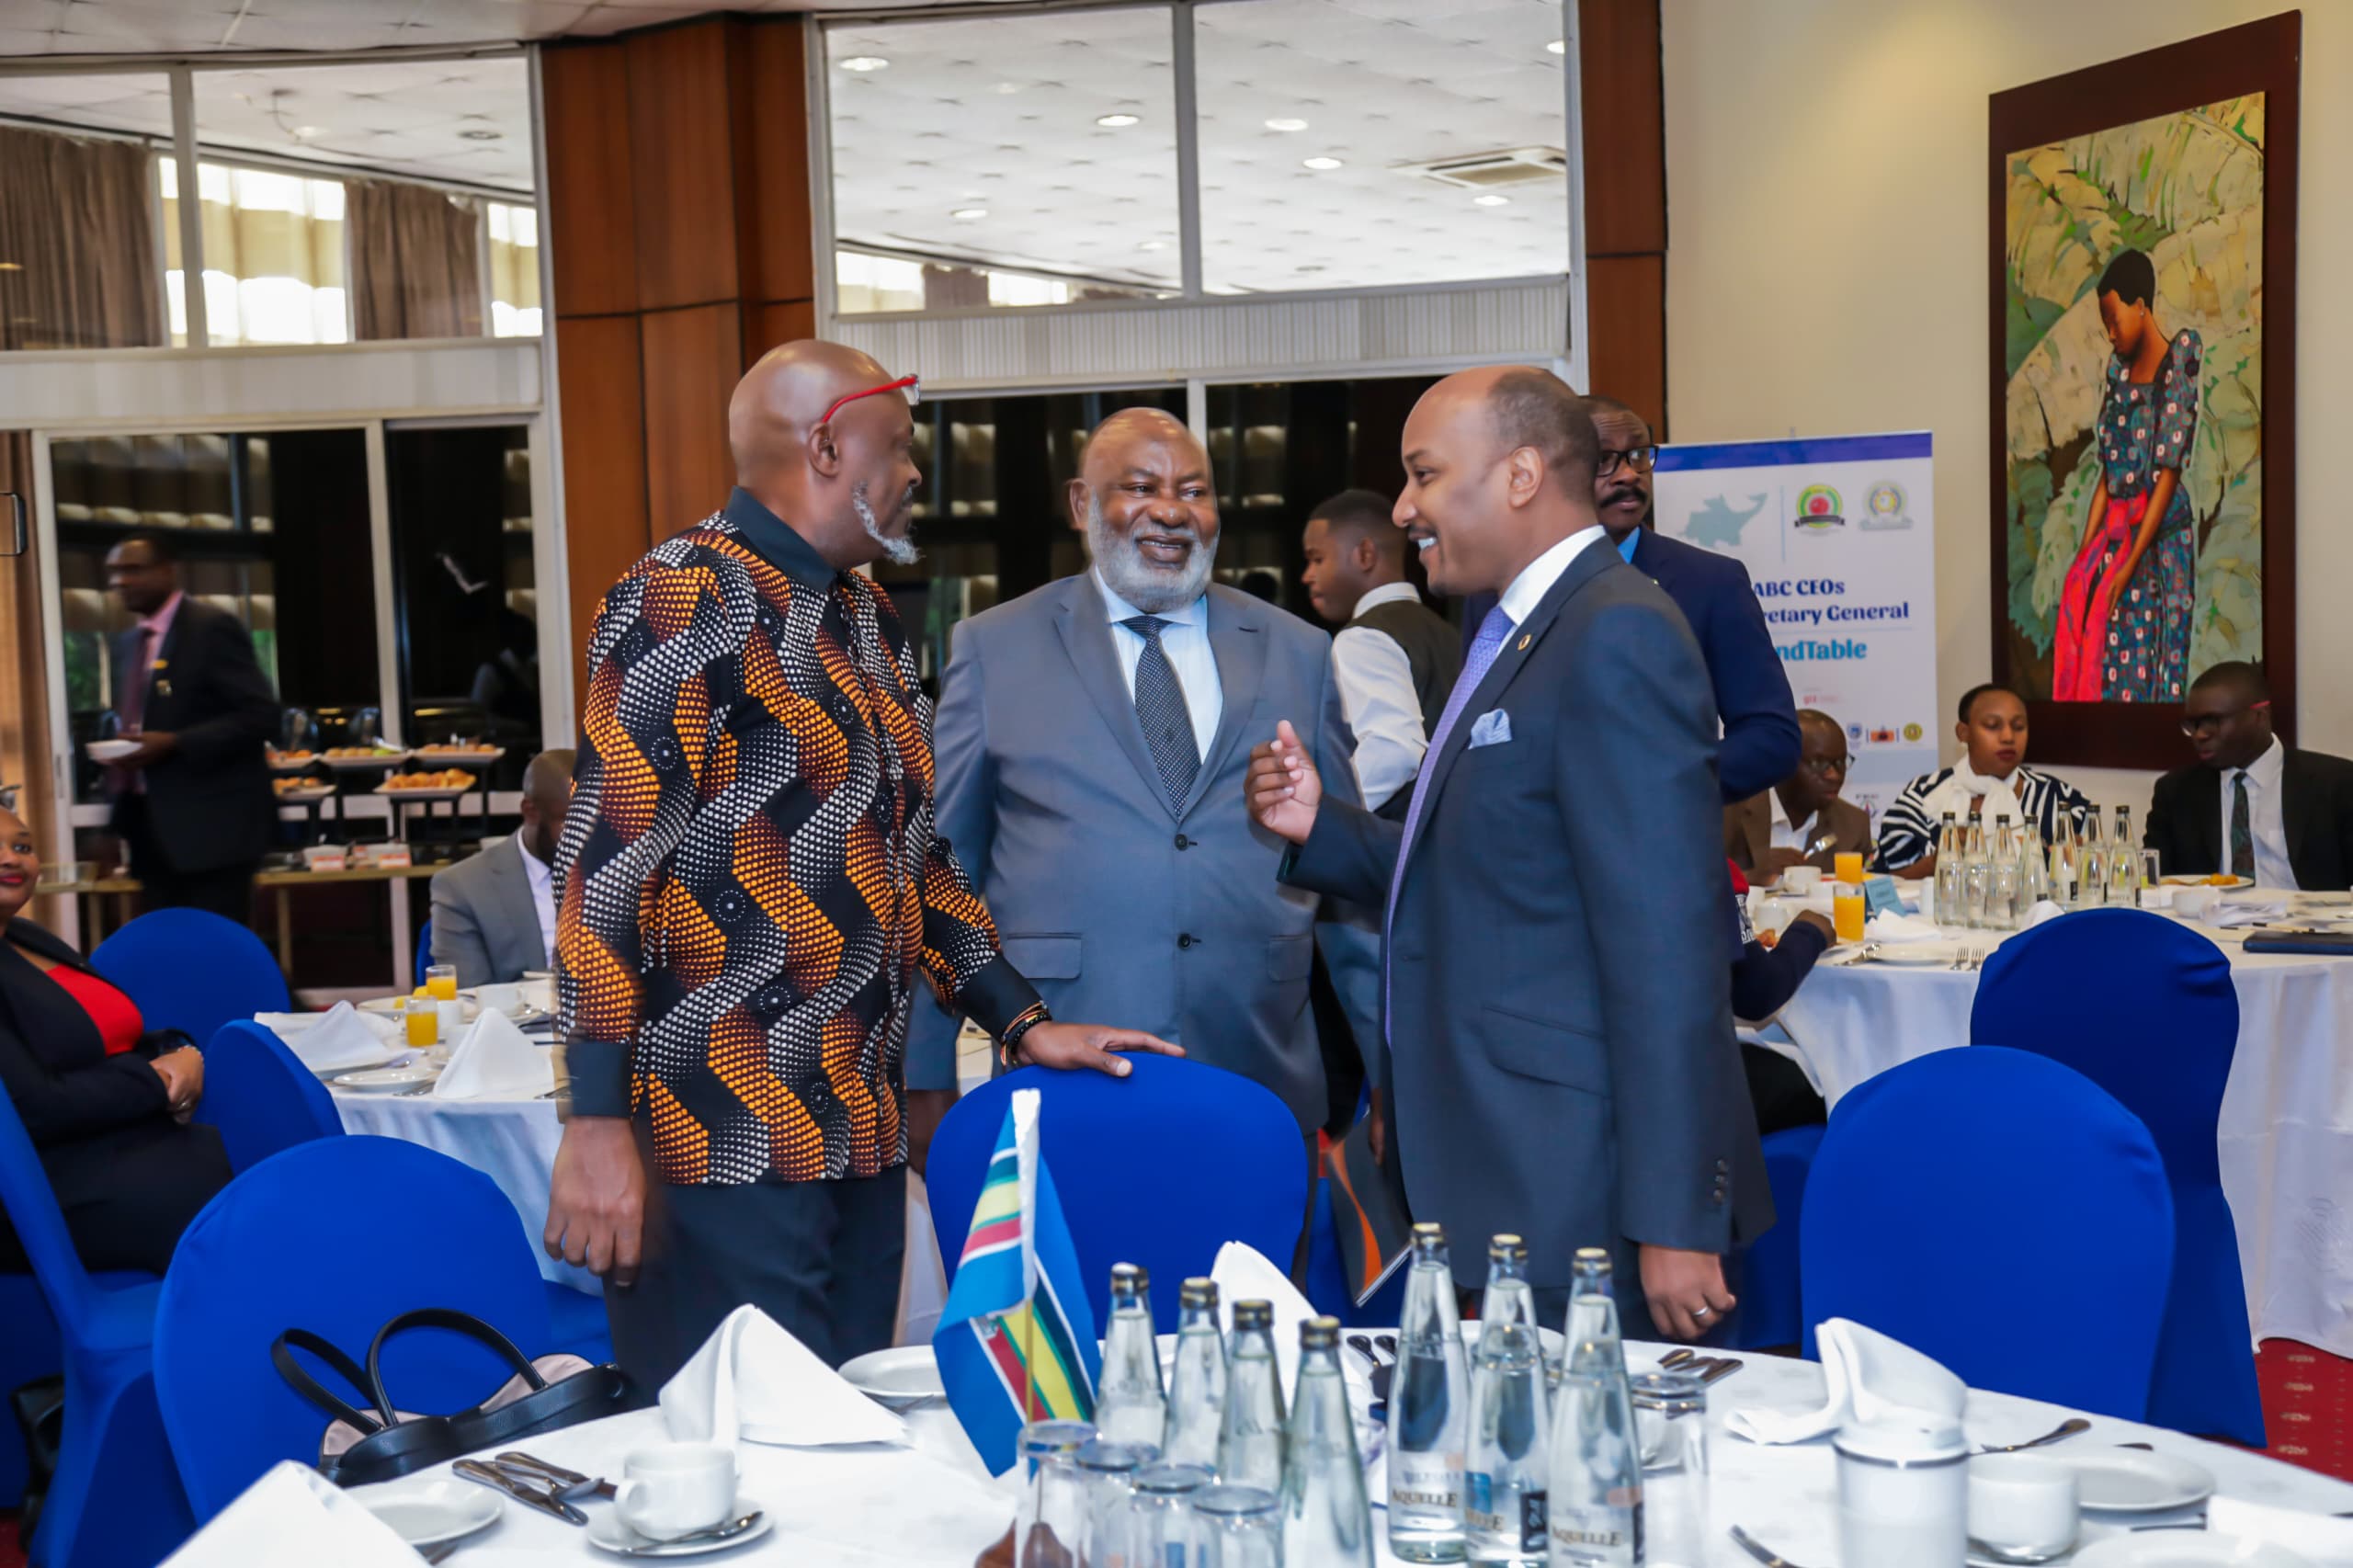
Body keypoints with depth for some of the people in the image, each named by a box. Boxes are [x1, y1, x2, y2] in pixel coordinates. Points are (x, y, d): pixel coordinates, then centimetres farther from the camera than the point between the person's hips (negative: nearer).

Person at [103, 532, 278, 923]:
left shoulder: (213, 627, -9)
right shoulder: (126, 643, 17)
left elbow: (260, 715, -15)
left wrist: (174, 745, -21)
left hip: (211, 824, -8)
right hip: (153, 826, 8)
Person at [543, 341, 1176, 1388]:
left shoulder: (867, 618, 17)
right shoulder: (688, 600, -10)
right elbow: (608, 857, -17)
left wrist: (1022, 1022, 16)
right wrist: (597, 1125, -22)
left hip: (860, 1138, 8)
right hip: (727, 1151, -8)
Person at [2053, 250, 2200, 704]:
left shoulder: (2175, 372, -11)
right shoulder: (2119, 369, 11)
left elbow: (2168, 477, -15)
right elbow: (2108, 471, 11)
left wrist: (2130, 566, -17)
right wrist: (2085, 551, 5)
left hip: (2161, 540, -6)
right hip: (2116, 533, 6)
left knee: (2150, 673, -3)